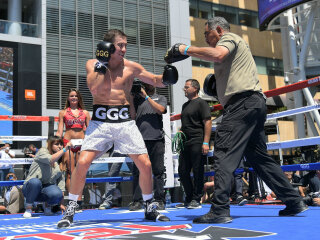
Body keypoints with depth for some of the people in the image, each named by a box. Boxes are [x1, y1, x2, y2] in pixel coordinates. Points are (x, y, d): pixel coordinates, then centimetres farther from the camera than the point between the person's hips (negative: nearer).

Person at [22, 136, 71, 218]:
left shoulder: (61, 162, 12)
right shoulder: (42, 151, -1)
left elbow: (61, 180, 7)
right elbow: (50, 159, -25)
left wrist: (61, 204, 3)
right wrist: (65, 149, -31)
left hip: (48, 187, 3)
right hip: (32, 188, -3)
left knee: (57, 194, -32)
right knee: (35, 182, -39)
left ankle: (47, 205, 5)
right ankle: (28, 208, -15)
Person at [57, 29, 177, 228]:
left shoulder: (131, 67, 4)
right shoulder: (93, 64, 3)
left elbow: (156, 81, 11)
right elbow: (94, 89, -14)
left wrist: (166, 79, -10)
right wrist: (103, 63, -13)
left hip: (125, 120, 2)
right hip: (100, 120, -1)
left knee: (145, 165, -2)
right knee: (83, 163, -16)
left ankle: (150, 208, 20)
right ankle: (70, 210, 2)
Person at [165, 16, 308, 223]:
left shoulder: (229, 38, 4)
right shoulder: (234, 45, 33)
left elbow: (217, 54, -20)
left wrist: (187, 50, -11)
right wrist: (217, 83, 24)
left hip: (243, 102, -10)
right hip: (254, 104, 10)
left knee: (224, 154, -16)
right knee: (259, 157, 13)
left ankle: (220, 210, -21)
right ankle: (294, 202, 16)